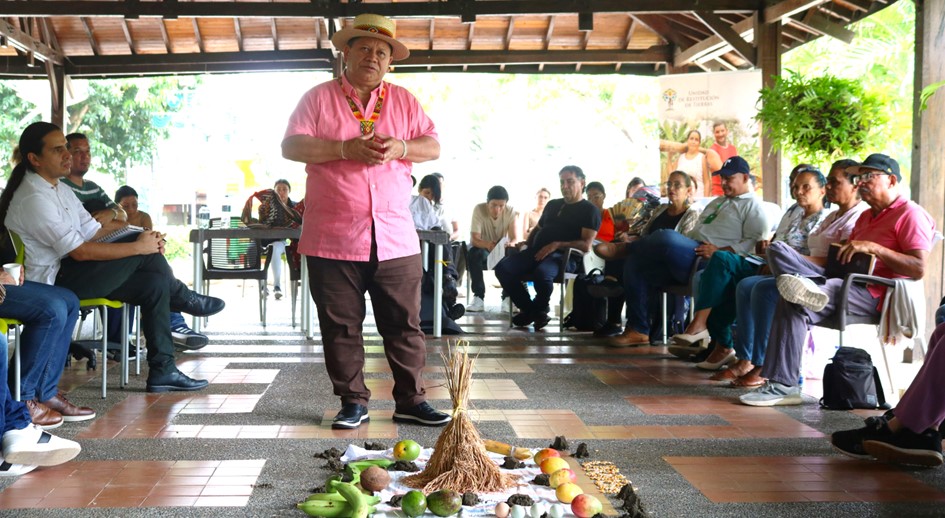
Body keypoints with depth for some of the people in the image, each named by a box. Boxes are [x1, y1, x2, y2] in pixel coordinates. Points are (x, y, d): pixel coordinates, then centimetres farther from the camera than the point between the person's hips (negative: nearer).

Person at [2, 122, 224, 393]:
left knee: (154, 283, -5)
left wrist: (147, 238, -7)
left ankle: (162, 371, -3)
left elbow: (93, 231, 9)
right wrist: (139, 246, -17)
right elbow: (81, 251, -23)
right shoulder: (33, 199, -19)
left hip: (68, 273, 9)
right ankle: (185, 299, 9)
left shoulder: (59, 189, 12)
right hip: (51, 283, -9)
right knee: (144, 253, -18)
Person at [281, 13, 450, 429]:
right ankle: (353, 403, 16)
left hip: (395, 238, 2)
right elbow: (292, 147, -4)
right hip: (333, 238, -2)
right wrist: (345, 149, -16)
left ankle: (411, 402, 15)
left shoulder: (403, 101, 13)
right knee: (341, 327, 4)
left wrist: (400, 148, -10)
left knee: (405, 324, 5)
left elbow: (433, 147, 10)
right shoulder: (318, 98, 5)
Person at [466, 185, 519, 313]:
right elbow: (475, 239, -28)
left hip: (503, 248, 2)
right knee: (473, 254, -35)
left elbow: (515, 238, -21)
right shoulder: (479, 209, -22)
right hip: (482, 247, -1)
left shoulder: (511, 211, -16)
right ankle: (479, 298, -30)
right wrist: (487, 244, -51)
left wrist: (510, 244, -47)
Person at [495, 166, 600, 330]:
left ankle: (540, 310, -7)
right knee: (503, 268, -21)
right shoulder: (552, 205, 27)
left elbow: (586, 245, -5)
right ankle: (528, 309, -4)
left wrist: (557, 245, -16)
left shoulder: (589, 210, 6)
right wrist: (527, 244, 13)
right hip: (536, 252, 6)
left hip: (563, 256, -6)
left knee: (542, 273, -40)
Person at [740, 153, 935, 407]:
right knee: (778, 251, -9)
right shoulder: (865, 216, 29)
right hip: (842, 279, 9)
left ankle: (783, 386, -26)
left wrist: (873, 247, -18)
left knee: (794, 303, -29)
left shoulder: (911, 214, 0)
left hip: (873, 294, -9)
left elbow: (918, 269, -13)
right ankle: (808, 286, -40)